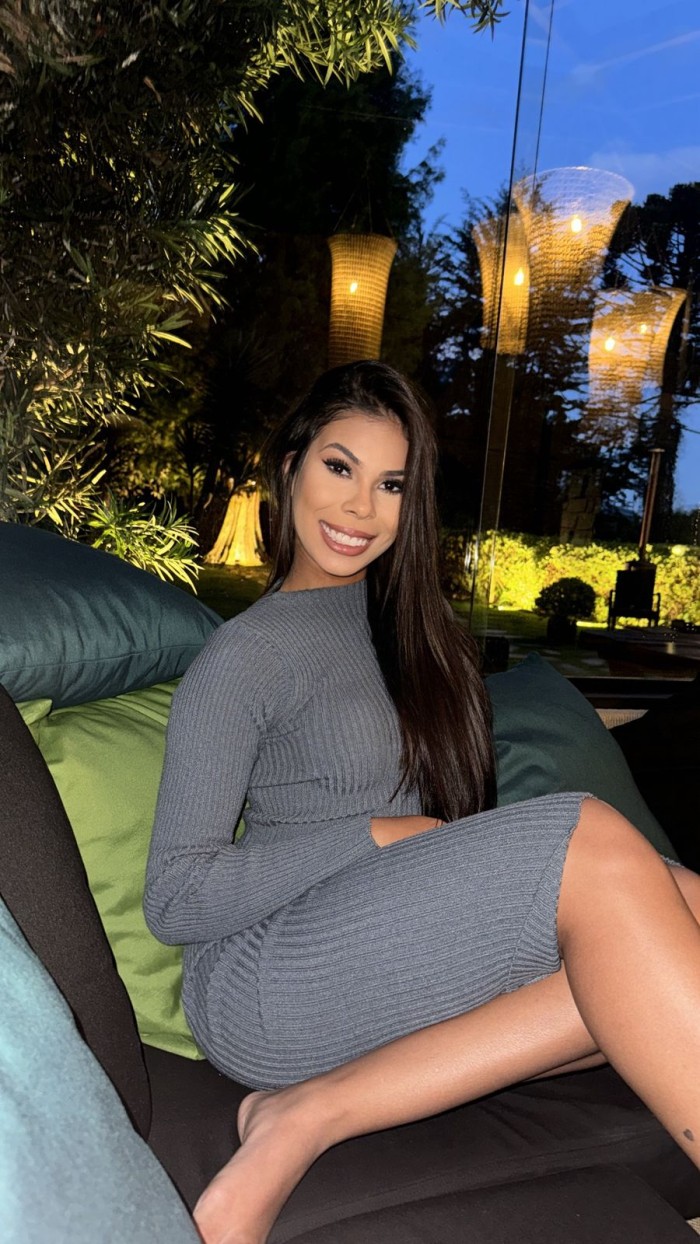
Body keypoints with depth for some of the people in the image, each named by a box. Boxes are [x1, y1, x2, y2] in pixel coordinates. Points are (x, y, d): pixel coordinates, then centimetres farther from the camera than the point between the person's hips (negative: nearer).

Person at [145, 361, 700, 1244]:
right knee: (591, 840, -27)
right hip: (267, 989, -6)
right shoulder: (246, 653, -5)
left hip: (401, 983, 7)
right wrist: (379, 837, -15)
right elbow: (175, 902, -8)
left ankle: (312, 1114, -21)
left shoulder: (409, 626, 15)